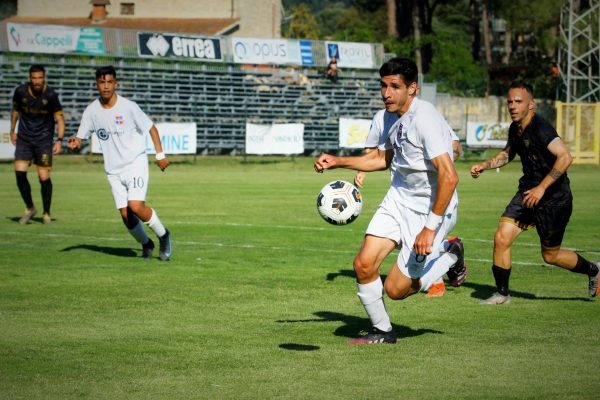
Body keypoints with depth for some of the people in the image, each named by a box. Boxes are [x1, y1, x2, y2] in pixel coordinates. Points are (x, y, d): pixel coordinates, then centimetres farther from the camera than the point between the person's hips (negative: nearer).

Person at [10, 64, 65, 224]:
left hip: (44, 139, -2)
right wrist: (12, 131, 17)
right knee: (19, 172, -11)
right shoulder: (20, 92, -5)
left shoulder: (50, 95, -12)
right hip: (24, 139, 2)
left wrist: (59, 140, -17)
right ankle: (29, 208, 10)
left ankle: (46, 213, 14)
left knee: (44, 177, -5)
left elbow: (59, 118, -6)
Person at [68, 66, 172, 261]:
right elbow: (81, 137, 2)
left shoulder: (128, 106, -11)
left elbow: (151, 128, 0)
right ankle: (146, 244, 27)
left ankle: (163, 235, 4)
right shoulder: (92, 111, -2)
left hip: (135, 163, -4)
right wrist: (76, 142, -22)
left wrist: (160, 155, 0)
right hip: (113, 170, 4)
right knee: (125, 215, 0)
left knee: (136, 206, -21)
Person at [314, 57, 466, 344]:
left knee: (395, 289, -3)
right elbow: (382, 158, 25)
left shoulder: (425, 120, -24)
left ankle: (451, 258, 21)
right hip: (398, 199, 8)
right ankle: (382, 331, 16)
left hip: (429, 209, -8)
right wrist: (337, 162, 15)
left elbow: (449, 177, -28)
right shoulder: (394, 117, 5)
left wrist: (430, 228, -27)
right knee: (364, 265, -5)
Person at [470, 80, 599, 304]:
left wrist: (542, 188, -32)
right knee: (501, 238, -6)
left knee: (551, 256, 7)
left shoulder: (540, 128, -23)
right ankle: (502, 294, 8)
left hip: (554, 199, -7)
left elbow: (565, 157, -33)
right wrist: (485, 166, 10)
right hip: (527, 193, 7)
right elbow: (508, 154, 25)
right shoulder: (515, 129, 5)